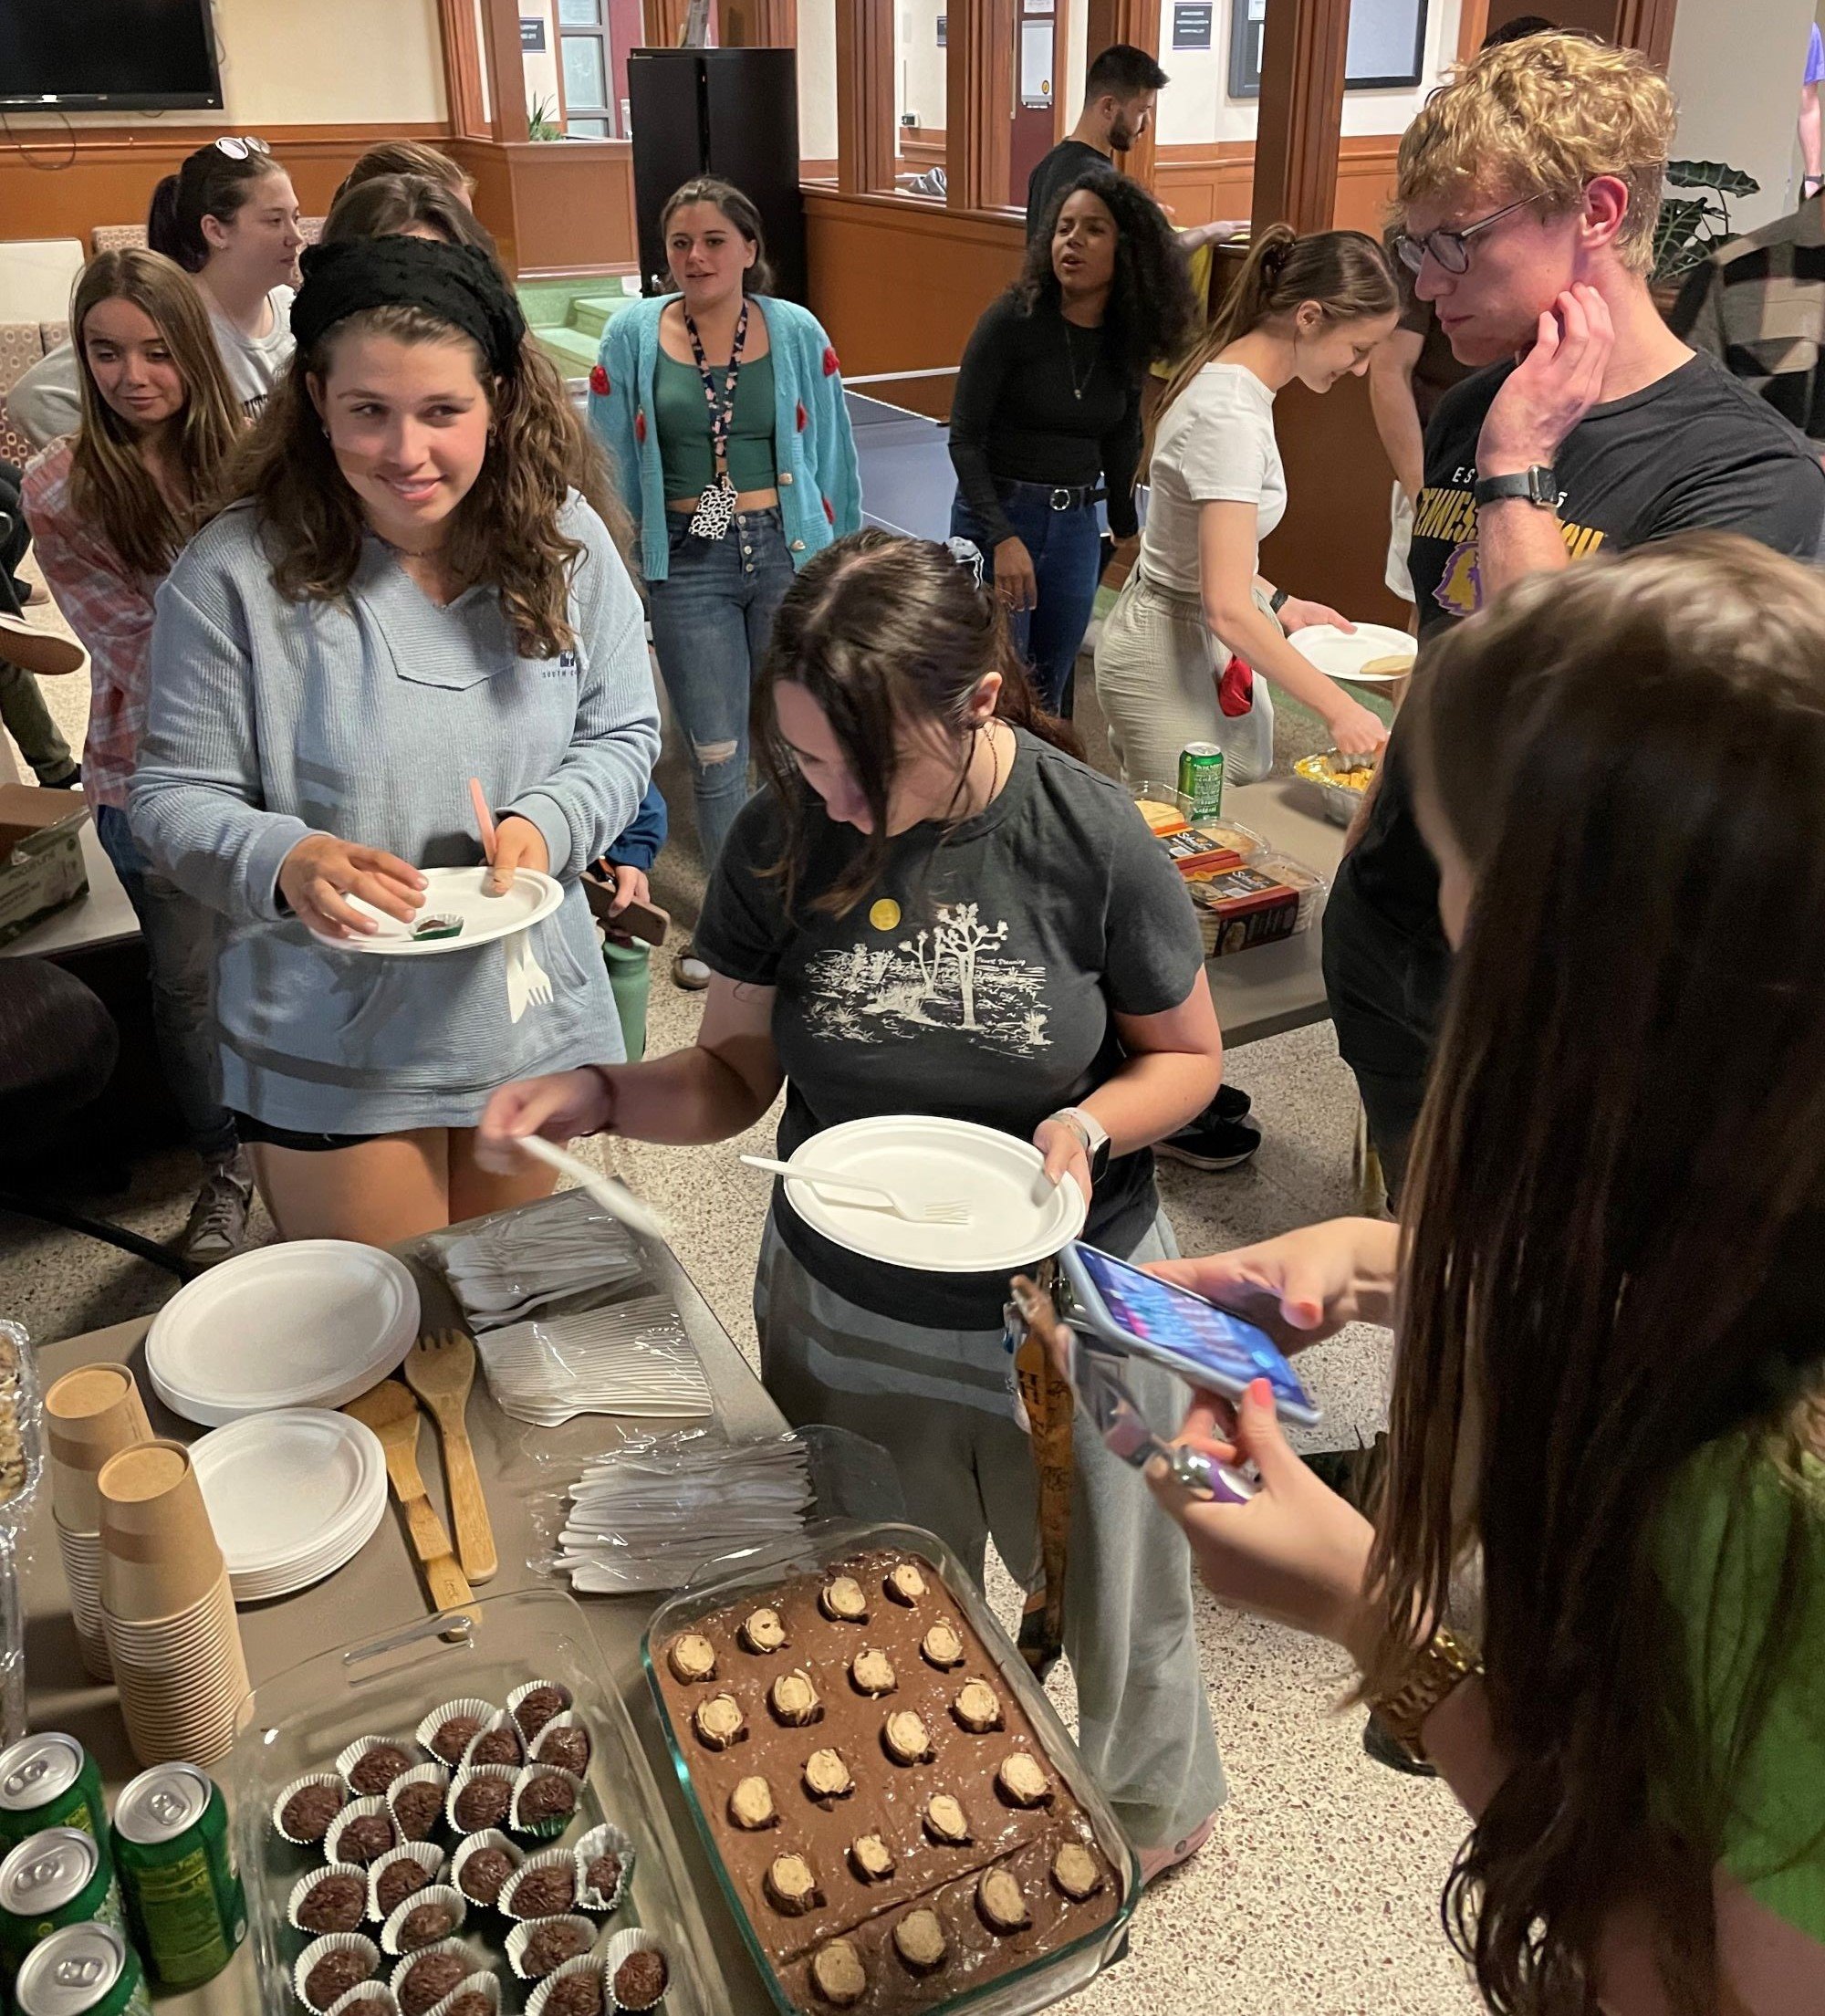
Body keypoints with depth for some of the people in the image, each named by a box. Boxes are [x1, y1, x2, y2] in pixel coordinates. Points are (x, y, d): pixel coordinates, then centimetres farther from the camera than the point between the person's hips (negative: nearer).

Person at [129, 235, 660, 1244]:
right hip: (329, 1048, -3)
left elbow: (623, 733, 1)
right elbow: (174, 795, -9)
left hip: (534, 1023, 3)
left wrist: (545, 824, -19)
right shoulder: (236, 573, -15)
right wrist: (285, 862, -30)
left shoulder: (564, 538, -6)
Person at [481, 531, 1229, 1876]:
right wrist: (601, 1096, -23)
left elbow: (1188, 1056, -5)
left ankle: (1155, 1802, 57)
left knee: (1107, 1591, 23)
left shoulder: (1093, 840, -19)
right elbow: (736, 1073, -4)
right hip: (848, 1317, 2)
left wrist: (1090, 1126, -25)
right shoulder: (783, 840, -13)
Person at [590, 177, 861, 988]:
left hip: (788, 553, 0)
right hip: (688, 566, 0)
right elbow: (612, 474, 3)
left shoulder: (798, 333, 0)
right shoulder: (631, 338, -1)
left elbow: (833, 460, 5)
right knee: (716, 752, 5)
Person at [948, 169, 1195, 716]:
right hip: (997, 514, -5)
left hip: (1076, 526, 5)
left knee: (1049, 694, 13)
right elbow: (964, 439, -12)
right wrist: (1003, 537, -21)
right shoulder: (1012, 319, -12)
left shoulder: (1129, 339, 2)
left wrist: (1126, 531, 17)